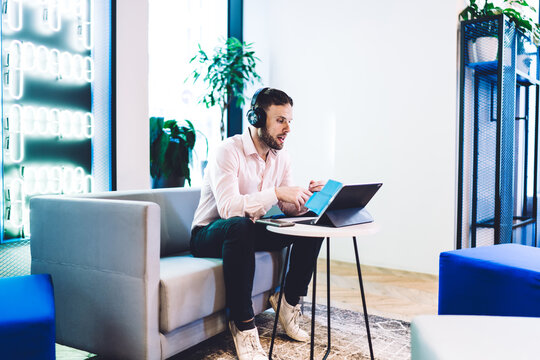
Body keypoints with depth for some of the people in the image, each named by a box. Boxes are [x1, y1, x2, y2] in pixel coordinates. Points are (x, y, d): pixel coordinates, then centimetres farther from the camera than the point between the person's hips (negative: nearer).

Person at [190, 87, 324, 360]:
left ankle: (289, 299, 3)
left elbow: (289, 209, -1)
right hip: (209, 234, -6)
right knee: (240, 225, -41)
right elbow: (228, 207, -34)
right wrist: (276, 192, -36)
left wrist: (307, 195, -22)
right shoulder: (229, 151, -21)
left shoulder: (281, 158, 2)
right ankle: (243, 324, -28)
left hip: (250, 231, 7)